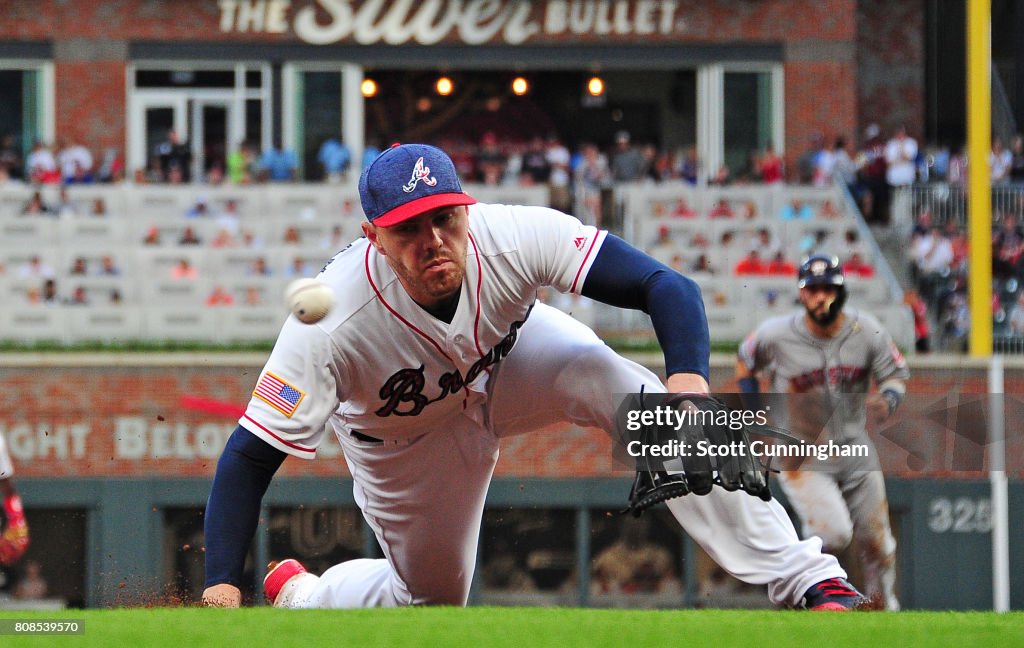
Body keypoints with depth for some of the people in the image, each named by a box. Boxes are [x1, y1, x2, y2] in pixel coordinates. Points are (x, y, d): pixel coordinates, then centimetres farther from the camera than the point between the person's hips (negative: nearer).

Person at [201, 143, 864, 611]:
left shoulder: (516, 238, -36)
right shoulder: (331, 328, -40)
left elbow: (667, 286, -35)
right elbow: (250, 457, -36)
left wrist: (689, 378, -56)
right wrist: (223, 589, -47)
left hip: (514, 358, 1)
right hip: (403, 436, -1)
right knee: (431, 600, 9)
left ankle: (807, 580, -28)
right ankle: (298, 594, 42)